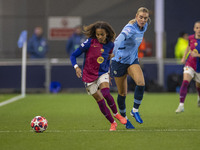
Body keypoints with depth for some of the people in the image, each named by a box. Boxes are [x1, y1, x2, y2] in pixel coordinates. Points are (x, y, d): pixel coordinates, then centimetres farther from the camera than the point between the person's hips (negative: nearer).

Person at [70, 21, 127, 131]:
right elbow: (73, 55, -10)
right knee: (99, 100, -2)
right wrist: (76, 67, -25)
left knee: (106, 93, -25)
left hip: (102, 73, 1)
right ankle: (112, 123, 12)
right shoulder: (90, 42, -14)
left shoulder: (110, 45, -1)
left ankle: (116, 114, 0)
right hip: (89, 76, -1)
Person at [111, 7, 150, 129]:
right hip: (120, 62, -5)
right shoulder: (130, 28, -25)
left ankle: (135, 110, -5)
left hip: (133, 60, 5)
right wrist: (115, 52, -57)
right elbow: (120, 38, -45)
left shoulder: (144, 27, -1)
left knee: (141, 83, -22)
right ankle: (124, 118, 26)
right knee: (122, 93, 5)